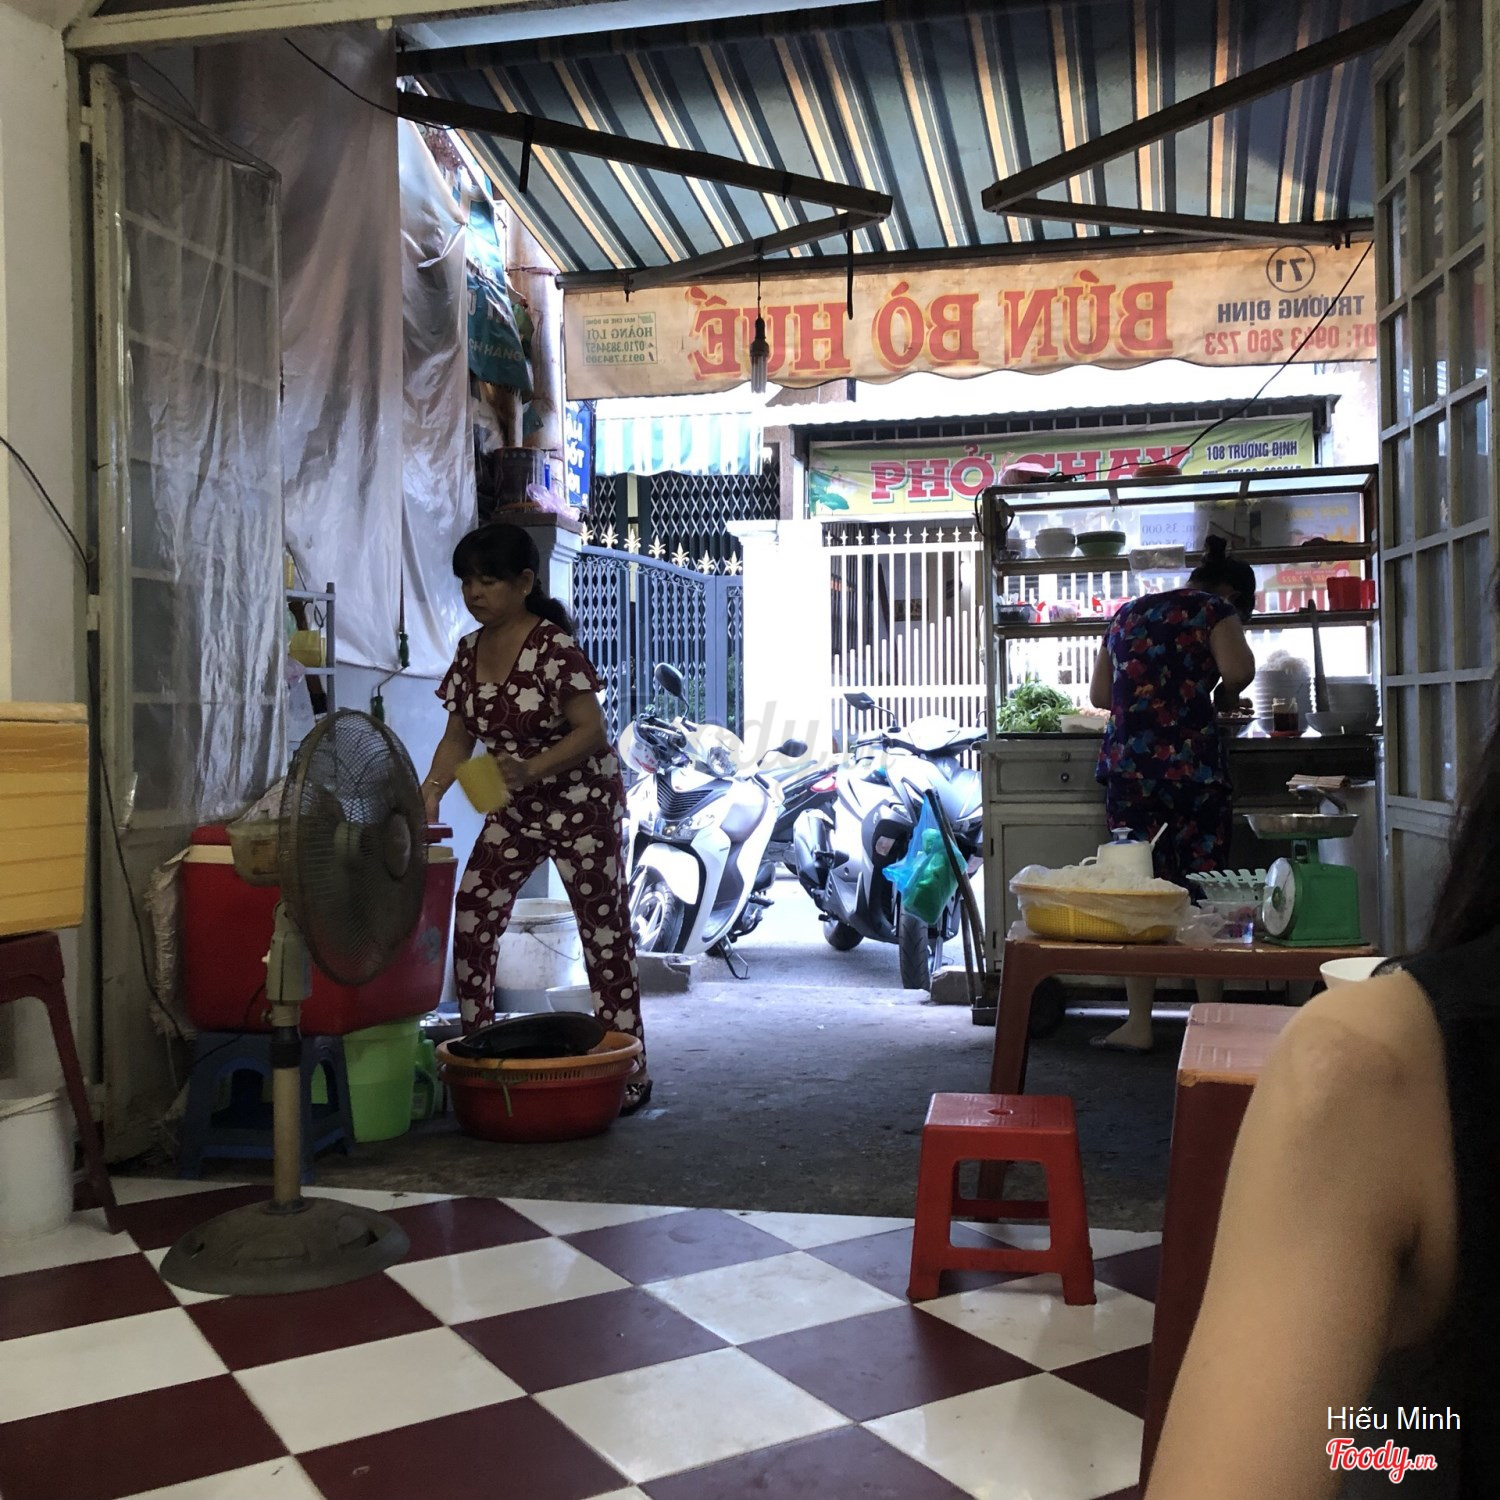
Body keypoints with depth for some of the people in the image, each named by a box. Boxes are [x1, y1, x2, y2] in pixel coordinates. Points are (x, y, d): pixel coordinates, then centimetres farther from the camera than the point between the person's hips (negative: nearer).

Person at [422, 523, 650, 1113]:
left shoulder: (553, 647, -19)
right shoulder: (469, 653, 3)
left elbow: (592, 731, -21)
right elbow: (458, 737, 7)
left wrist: (530, 769, -33)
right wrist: (430, 792, -9)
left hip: (581, 805, -7)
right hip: (513, 811, 7)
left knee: (605, 930, 0)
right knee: (471, 920, 0)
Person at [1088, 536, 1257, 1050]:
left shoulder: (1128, 613, 20)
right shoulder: (1214, 609, 4)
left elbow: (1099, 694, 22)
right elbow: (1239, 669, -14)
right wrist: (1222, 699, 5)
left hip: (1127, 764, 4)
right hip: (1192, 762, -4)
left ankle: (1138, 1025, 7)